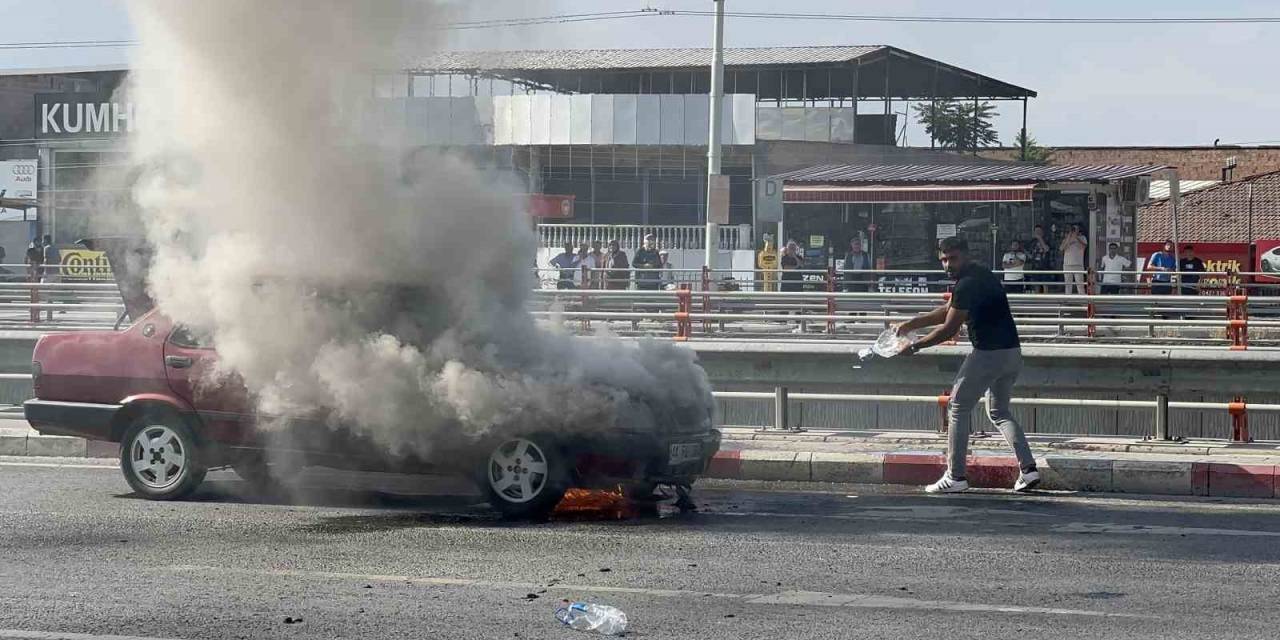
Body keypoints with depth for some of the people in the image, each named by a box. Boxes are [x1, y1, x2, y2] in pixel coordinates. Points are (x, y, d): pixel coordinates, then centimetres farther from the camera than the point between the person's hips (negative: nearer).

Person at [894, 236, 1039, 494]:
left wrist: (916, 346, -3)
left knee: (958, 408, 2)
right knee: (999, 412, 21)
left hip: (988, 354, -10)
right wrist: (912, 324, 18)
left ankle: (955, 477, 2)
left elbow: (949, 330, -14)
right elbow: (948, 310, 24)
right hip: (1012, 353, 10)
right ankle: (1028, 468, 8)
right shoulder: (981, 275, 16)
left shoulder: (968, 285, -16)